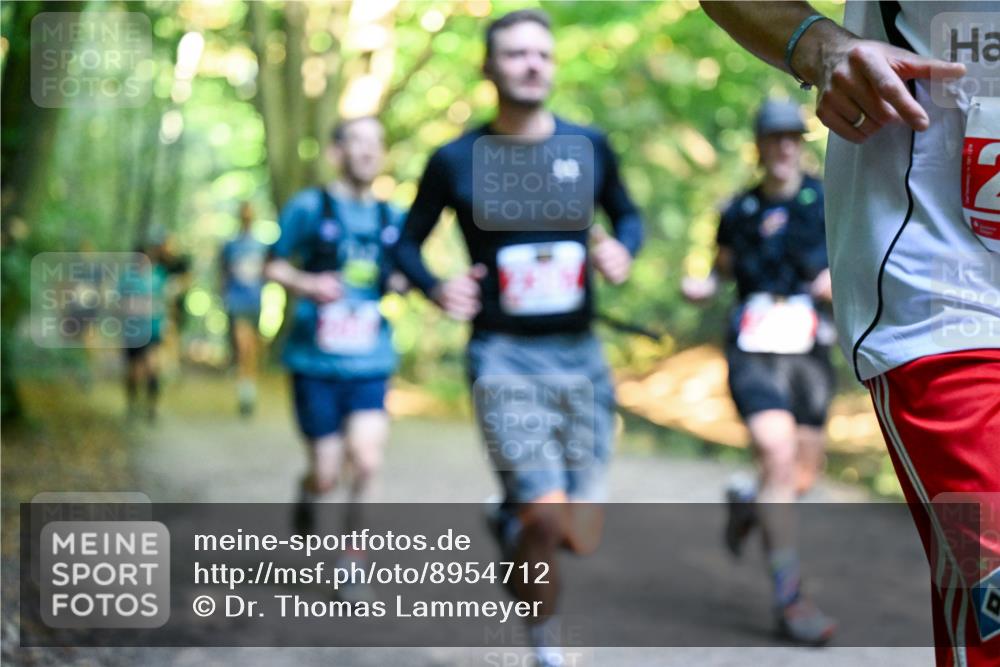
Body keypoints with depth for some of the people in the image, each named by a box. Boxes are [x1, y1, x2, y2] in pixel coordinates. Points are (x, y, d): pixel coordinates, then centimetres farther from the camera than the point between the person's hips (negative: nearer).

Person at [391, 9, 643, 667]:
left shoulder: (588, 147, 3)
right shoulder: (456, 160, -1)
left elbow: (628, 214, 19)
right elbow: (408, 243, 11)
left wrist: (623, 251, -4)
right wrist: (436, 289, -10)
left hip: (579, 354, 3)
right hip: (502, 355, -3)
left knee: (583, 536, 5)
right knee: (547, 517, -19)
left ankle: (513, 517, 40)